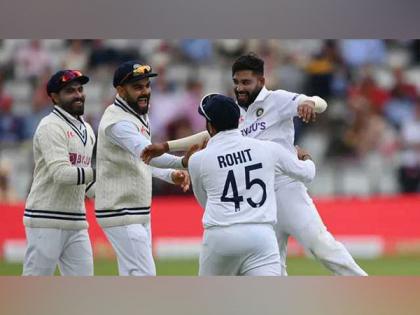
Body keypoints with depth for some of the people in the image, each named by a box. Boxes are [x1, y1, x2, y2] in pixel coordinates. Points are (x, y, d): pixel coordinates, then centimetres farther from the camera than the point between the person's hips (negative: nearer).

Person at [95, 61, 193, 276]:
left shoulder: (139, 116, 12)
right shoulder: (117, 121, -20)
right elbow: (146, 152, -38)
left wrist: (170, 175, 6)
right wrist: (182, 162, -53)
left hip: (140, 213, 10)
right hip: (121, 214, -10)